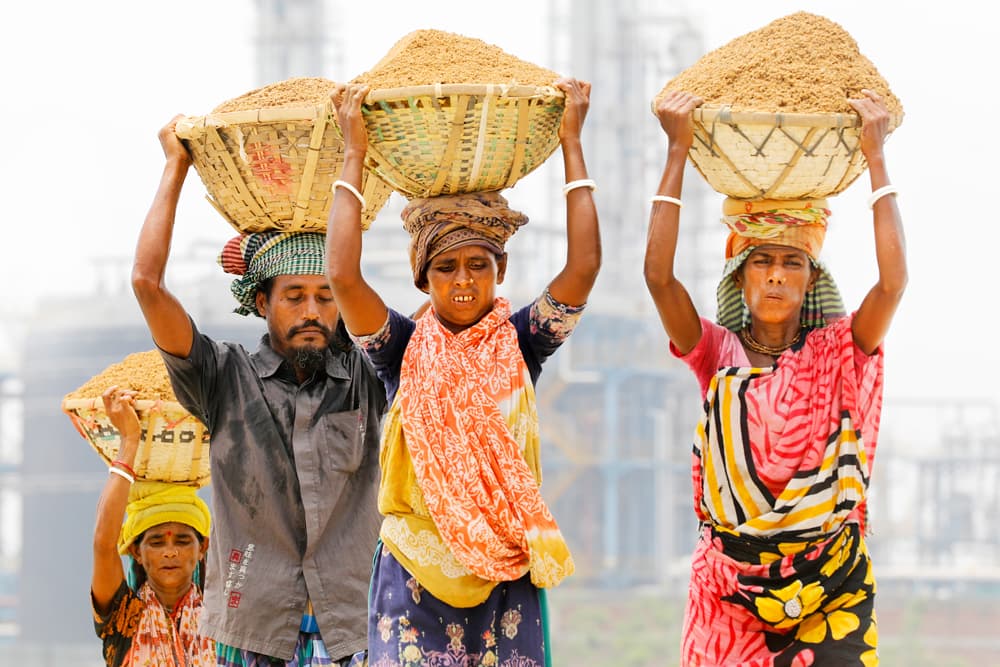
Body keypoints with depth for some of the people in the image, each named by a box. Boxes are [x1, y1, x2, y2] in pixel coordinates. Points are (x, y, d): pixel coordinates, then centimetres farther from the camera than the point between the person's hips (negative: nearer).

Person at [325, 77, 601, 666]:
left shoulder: (520, 343, 4)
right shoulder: (404, 348, 2)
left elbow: (583, 268, -8)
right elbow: (344, 275, -12)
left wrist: (572, 144, -3)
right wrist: (354, 155, -5)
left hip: (505, 573, 1)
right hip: (415, 573, -1)